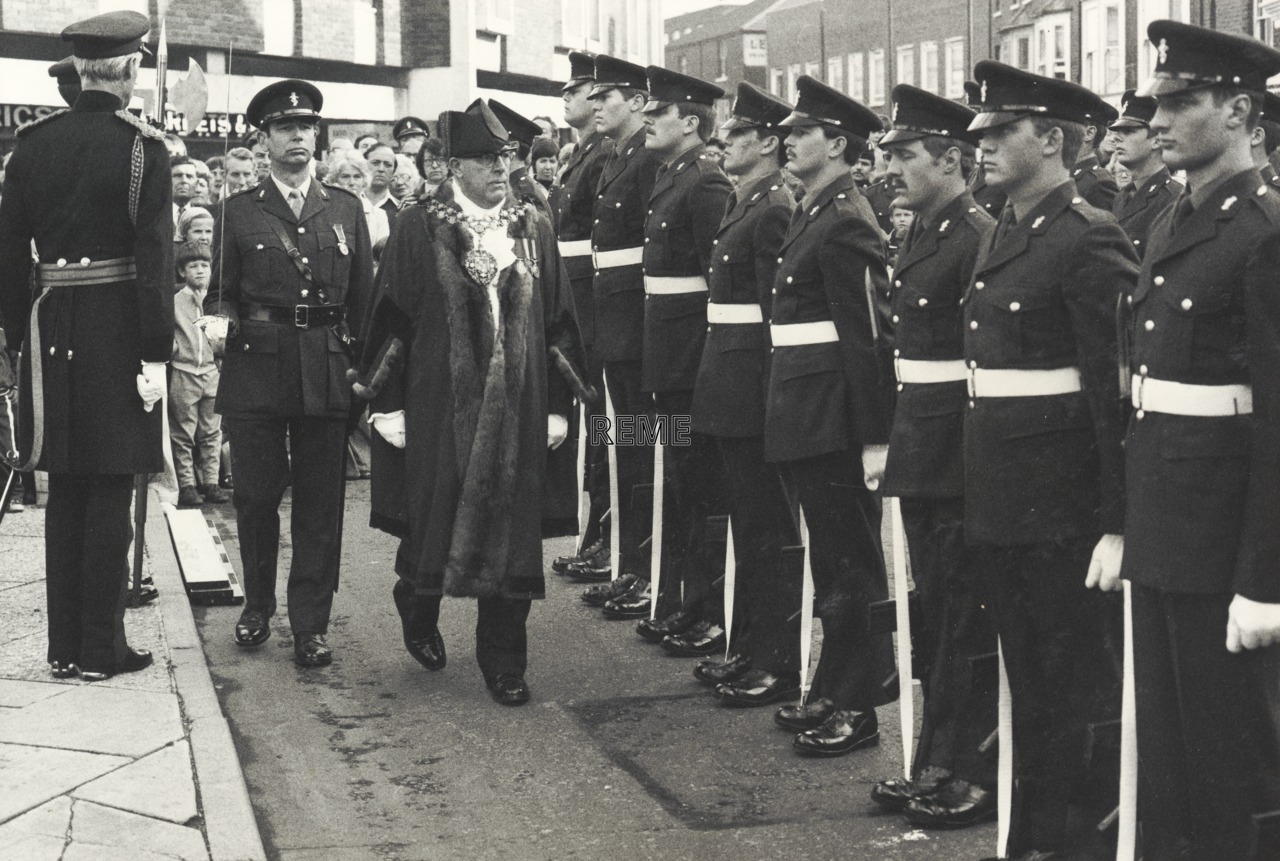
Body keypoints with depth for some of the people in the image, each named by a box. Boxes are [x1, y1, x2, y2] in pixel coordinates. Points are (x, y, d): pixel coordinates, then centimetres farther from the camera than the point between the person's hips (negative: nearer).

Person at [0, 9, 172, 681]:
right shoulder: (140, 147, -9)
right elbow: (155, 255, -14)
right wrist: (155, 353, -13)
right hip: (118, 327, -4)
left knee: (65, 494, 13)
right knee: (110, 496, 3)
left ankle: (63, 646, 18)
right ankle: (101, 649, 8)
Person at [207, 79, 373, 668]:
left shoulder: (346, 209, 12)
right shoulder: (239, 212, 7)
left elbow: (362, 295, 12)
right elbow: (222, 293, 8)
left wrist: (362, 366, 6)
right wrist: (222, 322, -13)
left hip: (326, 372, 1)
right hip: (256, 372, -1)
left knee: (320, 502, 1)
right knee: (256, 495, 5)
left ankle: (310, 624, 8)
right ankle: (257, 607, 25)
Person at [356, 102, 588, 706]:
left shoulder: (533, 229, 7)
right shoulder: (419, 228, -2)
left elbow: (558, 321, 9)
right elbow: (391, 318, -1)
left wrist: (558, 404, 5)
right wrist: (388, 405, -5)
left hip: (517, 410, 2)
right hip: (439, 407, -2)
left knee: (510, 532, 4)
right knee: (433, 523, 6)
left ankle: (504, 662, 15)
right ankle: (417, 612, 36)